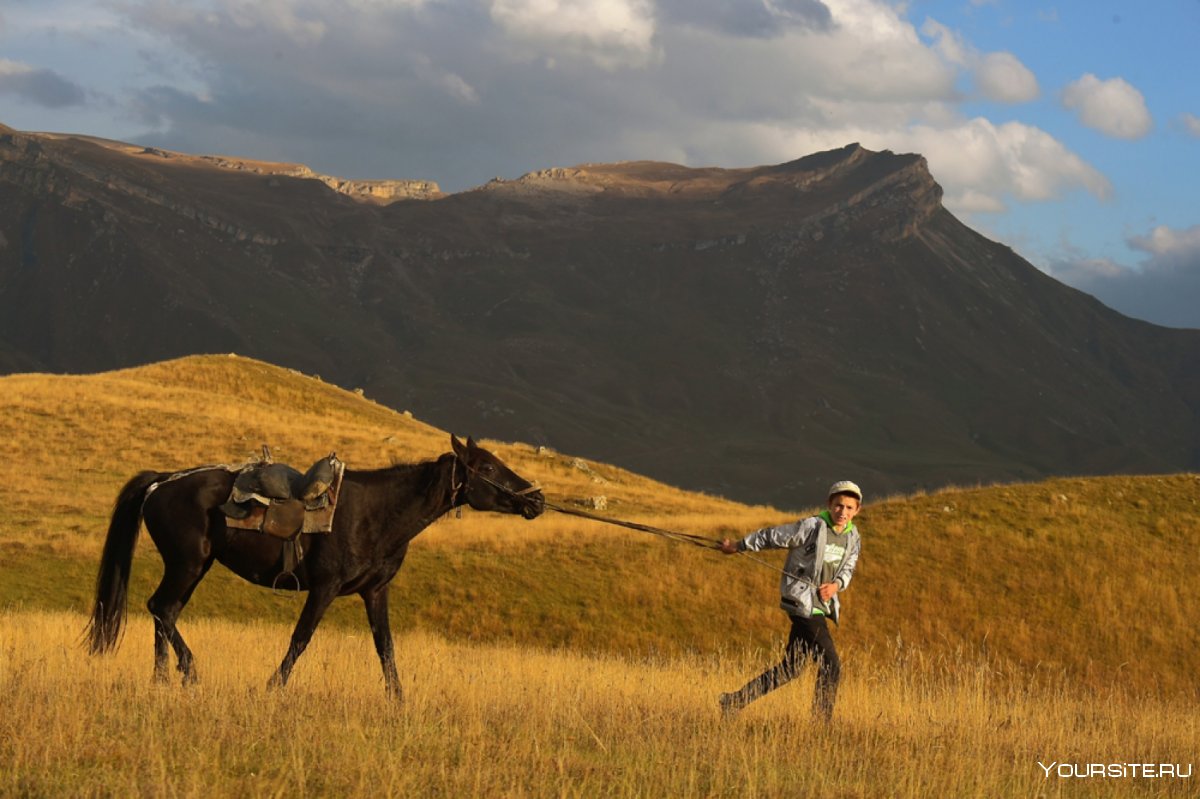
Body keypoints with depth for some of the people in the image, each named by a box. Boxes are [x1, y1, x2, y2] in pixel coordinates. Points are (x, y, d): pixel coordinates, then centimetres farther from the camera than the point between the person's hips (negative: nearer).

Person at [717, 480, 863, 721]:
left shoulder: (853, 537, 8)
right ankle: (821, 721, -2)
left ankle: (736, 700, 18)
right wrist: (738, 547, 4)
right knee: (831, 666, -11)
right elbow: (772, 537, -5)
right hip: (803, 603, -8)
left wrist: (836, 584, -9)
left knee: (790, 667, 11)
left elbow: (847, 569, 14)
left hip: (821, 606, 8)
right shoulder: (812, 527, -13)